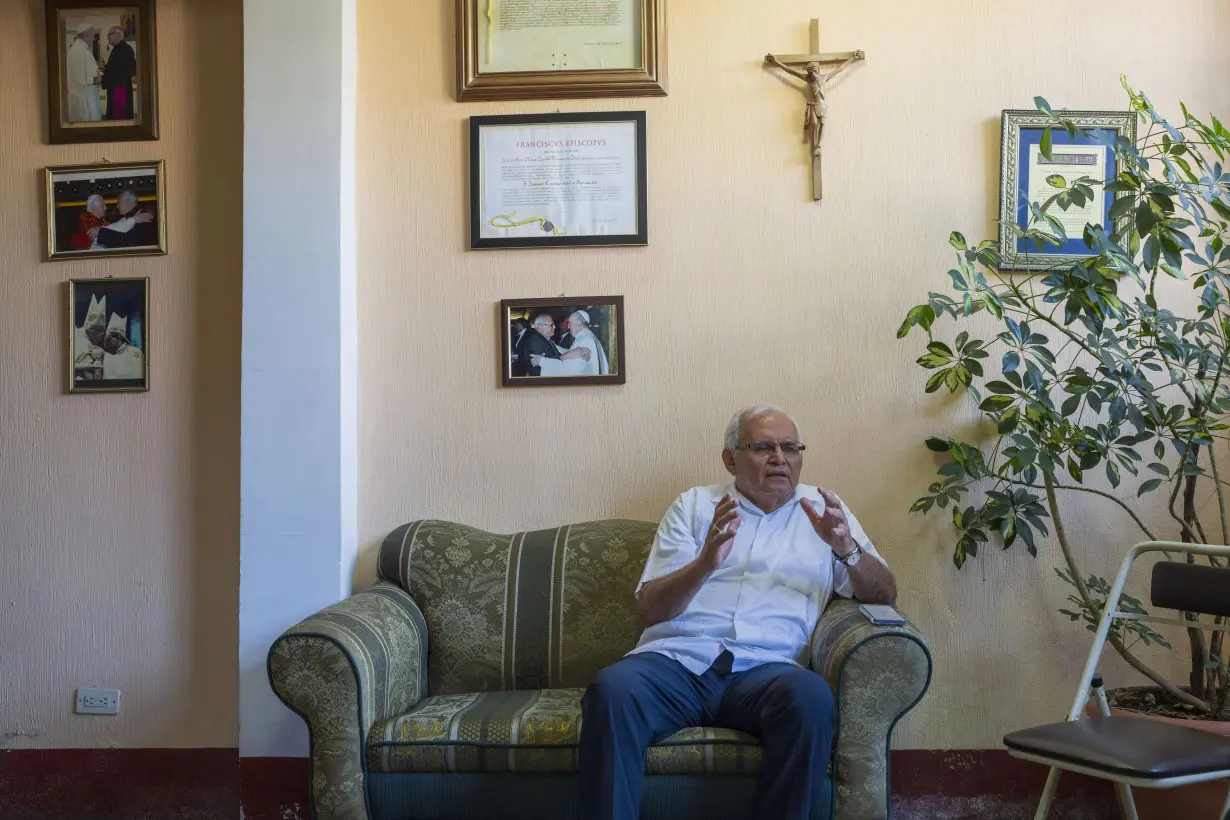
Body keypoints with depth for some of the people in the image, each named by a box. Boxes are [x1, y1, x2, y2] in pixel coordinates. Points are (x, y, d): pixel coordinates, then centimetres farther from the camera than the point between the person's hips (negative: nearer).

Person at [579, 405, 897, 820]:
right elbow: (649, 608, 10)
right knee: (612, 689, -33)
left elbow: (884, 594, 15)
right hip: (677, 657, 0)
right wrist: (705, 563, -10)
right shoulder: (694, 505, 20)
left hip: (765, 667, 0)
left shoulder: (822, 509, 22)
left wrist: (847, 548, -7)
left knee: (811, 696, -35)